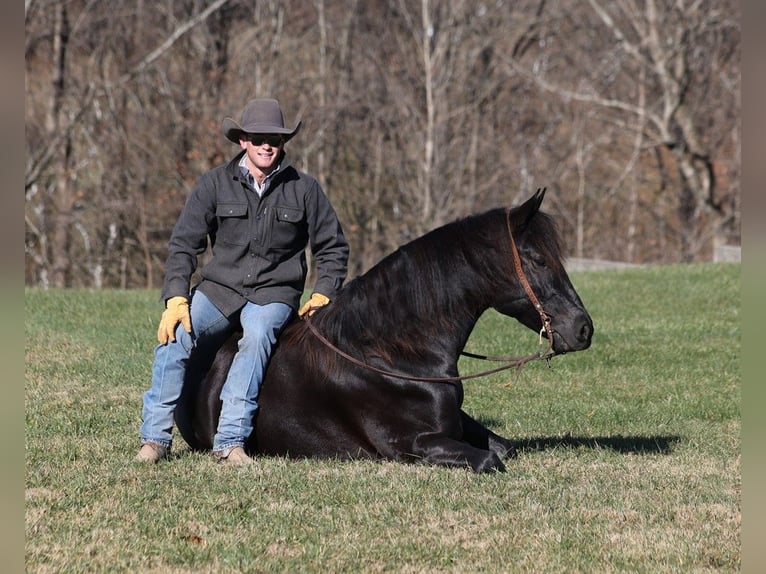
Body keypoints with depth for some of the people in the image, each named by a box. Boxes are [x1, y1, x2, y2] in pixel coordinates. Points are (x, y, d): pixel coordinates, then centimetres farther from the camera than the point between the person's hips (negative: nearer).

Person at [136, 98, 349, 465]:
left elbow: (333, 248, 12)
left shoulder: (304, 189, 3)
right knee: (173, 337, -26)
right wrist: (176, 299, -13)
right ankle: (155, 438, -16)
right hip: (219, 289, 1)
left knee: (257, 335, -34)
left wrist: (323, 295, -2)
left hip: (274, 293, -1)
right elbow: (184, 245, 0)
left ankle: (230, 441, -35)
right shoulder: (215, 184, 2)